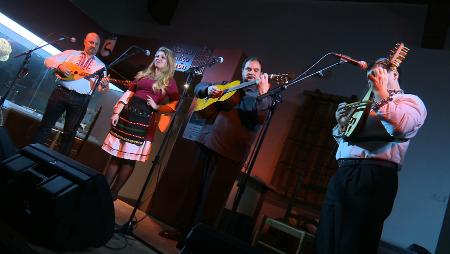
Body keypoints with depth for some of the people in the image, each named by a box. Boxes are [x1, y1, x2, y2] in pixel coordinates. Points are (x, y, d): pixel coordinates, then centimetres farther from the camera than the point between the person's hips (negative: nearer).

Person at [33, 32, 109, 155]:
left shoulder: (100, 65, 10)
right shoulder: (71, 53, 12)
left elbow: (99, 87, 2)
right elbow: (49, 61, 8)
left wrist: (104, 86, -23)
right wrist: (60, 66, -13)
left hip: (80, 100, 0)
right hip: (60, 93, 1)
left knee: (70, 133, 7)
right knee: (46, 124, 6)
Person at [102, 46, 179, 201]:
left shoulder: (169, 81, 5)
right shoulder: (143, 74, 17)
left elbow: (176, 103, -1)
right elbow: (129, 93, 13)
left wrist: (157, 107, -9)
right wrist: (117, 112, 4)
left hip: (146, 118, -4)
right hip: (128, 113, 4)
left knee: (130, 158, -2)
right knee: (116, 154, 4)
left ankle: (113, 193, 10)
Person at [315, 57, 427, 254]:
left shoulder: (410, 101, 8)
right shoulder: (368, 105, 28)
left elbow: (401, 128, -17)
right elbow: (344, 138, 30)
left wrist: (381, 94, -11)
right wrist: (342, 125, 11)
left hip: (373, 176, -7)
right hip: (342, 173, 7)